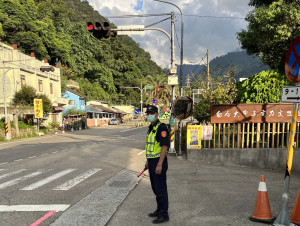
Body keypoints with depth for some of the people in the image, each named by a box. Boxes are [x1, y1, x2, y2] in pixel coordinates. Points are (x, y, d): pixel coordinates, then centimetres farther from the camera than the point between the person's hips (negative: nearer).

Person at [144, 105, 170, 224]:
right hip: (152, 162, 10)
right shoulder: (151, 127, 14)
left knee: (161, 188, -1)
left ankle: (164, 214, 11)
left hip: (159, 162, -9)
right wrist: (148, 161, 22)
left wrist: (159, 165, -24)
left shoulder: (161, 127, -16)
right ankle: (159, 210, 30)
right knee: (155, 188, 17)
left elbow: (164, 146, -21)